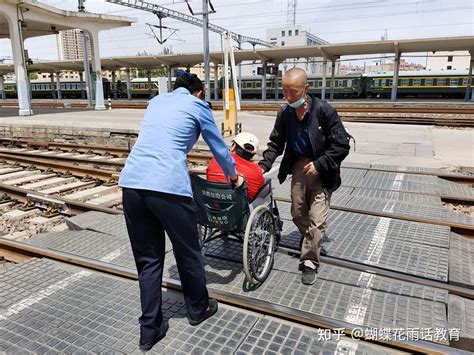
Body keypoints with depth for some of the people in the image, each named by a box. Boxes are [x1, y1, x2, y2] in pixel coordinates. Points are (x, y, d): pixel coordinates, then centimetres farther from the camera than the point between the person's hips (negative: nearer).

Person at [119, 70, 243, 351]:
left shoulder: (156, 101, 25)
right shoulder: (198, 105, 10)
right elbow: (219, 146, 18)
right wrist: (234, 175, 35)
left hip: (132, 181, 6)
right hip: (168, 186, -5)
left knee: (147, 259, 16)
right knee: (188, 252, 16)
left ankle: (150, 329, 24)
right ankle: (198, 309, 37)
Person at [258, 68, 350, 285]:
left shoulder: (324, 111, -20)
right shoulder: (285, 114, -8)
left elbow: (341, 146, -15)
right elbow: (276, 143, 3)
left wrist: (319, 164, -22)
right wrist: (264, 165, -12)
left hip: (321, 169, -4)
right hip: (299, 166, 5)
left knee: (317, 219, -6)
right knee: (297, 213, 15)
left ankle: (309, 263, 10)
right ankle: (309, 240, 45)